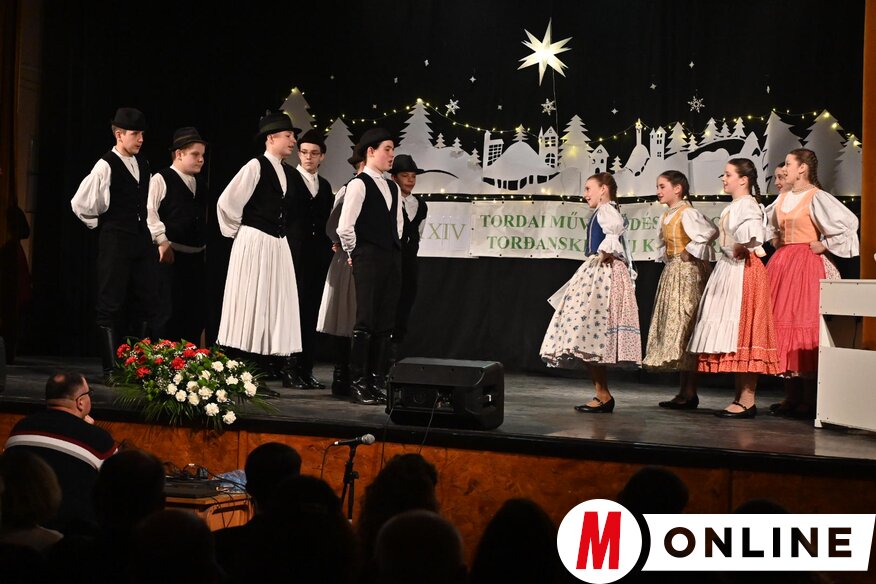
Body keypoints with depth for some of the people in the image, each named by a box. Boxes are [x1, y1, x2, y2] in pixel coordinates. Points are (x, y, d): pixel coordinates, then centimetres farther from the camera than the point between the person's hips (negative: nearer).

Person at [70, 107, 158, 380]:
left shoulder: (143, 164, 10)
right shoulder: (106, 166, -11)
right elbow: (79, 204, -7)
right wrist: (100, 226, 1)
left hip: (141, 238, 7)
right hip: (115, 242, -7)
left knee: (146, 303, 7)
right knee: (111, 306, -1)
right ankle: (111, 368, 3)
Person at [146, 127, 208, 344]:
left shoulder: (201, 186, 17)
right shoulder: (160, 180, -6)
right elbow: (149, 212, -15)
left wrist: (205, 247, 18)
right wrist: (162, 241, -20)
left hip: (196, 256, 7)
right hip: (171, 255, -7)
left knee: (196, 313, 9)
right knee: (170, 312, -6)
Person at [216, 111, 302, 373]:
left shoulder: (287, 172, 13)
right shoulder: (256, 166, -11)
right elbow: (227, 202, -13)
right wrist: (239, 231, -2)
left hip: (277, 245, 8)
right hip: (254, 243, -8)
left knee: (276, 305, 5)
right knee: (250, 306, -5)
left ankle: (268, 368, 10)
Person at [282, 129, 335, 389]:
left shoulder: (325, 186, 18)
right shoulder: (288, 180, -1)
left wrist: (328, 247, 7)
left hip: (318, 258, 6)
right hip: (295, 256, -5)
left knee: (311, 314, 6)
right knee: (295, 311, -7)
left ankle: (306, 370, 9)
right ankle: (290, 370, -3)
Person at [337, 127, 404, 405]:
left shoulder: (392, 188, 16)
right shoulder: (359, 184, -8)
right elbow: (344, 227, -12)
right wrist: (355, 253, 0)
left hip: (392, 260, 7)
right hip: (368, 259, -7)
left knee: (385, 323, 6)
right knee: (365, 321, -7)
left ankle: (376, 382, 12)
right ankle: (358, 383, -2)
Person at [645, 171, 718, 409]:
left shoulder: (687, 213, -13)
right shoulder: (665, 216, 15)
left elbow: (710, 232, -27)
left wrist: (691, 251, -17)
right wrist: (665, 256, 11)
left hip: (687, 272, -10)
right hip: (672, 271, 10)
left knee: (683, 326, -11)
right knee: (673, 328, 9)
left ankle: (689, 392, -8)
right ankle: (685, 392, 12)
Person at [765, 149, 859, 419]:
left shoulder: (816, 197, -10)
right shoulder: (784, 197, 13)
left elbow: (848, 222, -22)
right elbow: (768, 220, 34)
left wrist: (824, 245, -15)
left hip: (806, 264, -8)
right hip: (782, 263, 8)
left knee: (805, 323, -7)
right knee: (782, 322, 6)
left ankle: (809, 399, -2)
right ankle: (792, 397, 12)